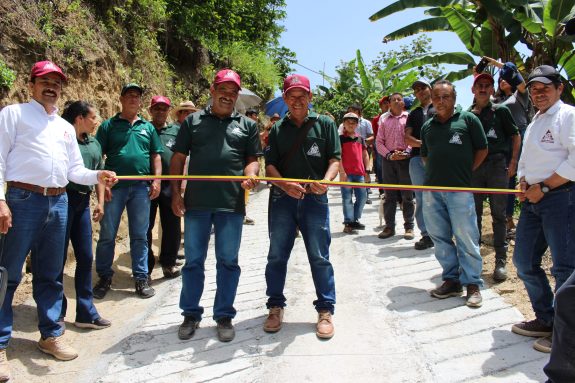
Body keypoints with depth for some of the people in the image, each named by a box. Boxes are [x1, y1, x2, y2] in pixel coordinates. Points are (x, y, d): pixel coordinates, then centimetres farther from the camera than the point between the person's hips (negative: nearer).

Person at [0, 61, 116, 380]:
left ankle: (50, 335, 23)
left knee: (50, 275, 13)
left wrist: (97, 176, -3)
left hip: (58, 203, 6)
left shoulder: (66, 127, 20)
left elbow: (74, 169, 18)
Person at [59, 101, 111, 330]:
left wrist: (100, 203, 13)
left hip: (83, 202, 7)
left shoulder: (94, 144, 15)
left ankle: (86, 312, 17)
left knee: (85, 257, 8)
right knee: (58, 256, 2)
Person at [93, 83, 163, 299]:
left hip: (142, 187, 2)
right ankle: (104, 277, 17)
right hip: (114, 187, -2)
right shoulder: (109, 125, 6)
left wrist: (156, 180, 2)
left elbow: (156, 156, 13)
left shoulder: (148, 127, 15)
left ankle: (141, 278, 14)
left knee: (140, 236, 7)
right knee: (107, 235, 4)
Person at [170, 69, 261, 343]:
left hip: (232, 204, 0)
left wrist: (250, 174, -13)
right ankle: (191, 314, 24)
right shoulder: (193, 121, 10)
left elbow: (252, 159, 10)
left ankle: (224, 316, 21)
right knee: (193, 261, 8)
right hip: (196, 202, 0)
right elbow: (178, 159, 9)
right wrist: (176, 193, -1)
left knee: (228, 262, 7)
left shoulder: (247, 125, 12)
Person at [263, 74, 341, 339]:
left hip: (315, 199, -2)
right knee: (277, 255, 8)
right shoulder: (278, 129, 10)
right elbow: (270, 165, 2)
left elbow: (335, 159, 1)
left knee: (320, 257, 2)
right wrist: (285, 185, -18)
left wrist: (325, 181, -21)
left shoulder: (324, 124, 6)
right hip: (282, 198, 2)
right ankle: (275, 306, 24)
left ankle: (325, 310, 15)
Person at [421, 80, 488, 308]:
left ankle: (472, 284, 10)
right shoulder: (427, 126, 16)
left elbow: (482, 150, 6)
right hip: (431, 189, 5)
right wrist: (435, 172, 11)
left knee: (466, 237, -1)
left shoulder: (468, 119, 4)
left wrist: (466, 171, 1)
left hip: (460, 189, -4)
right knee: (440, 237, 9)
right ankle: (451, 280, 21)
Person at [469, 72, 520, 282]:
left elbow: (515, 136, 9)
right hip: (473, 168, 2)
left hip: (498, 166, -2)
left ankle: (501, 260, 8)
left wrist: (513, 162, 0)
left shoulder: (501, 111, 6)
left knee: (498, 214, 2)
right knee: (473, 214, 7)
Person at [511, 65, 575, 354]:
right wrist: (523, 184, 5)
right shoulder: (534, 123, 21)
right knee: (524, 261, 12)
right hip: (533, 199, 9)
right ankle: (546, 320, 27)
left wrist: (543, 187, -14)